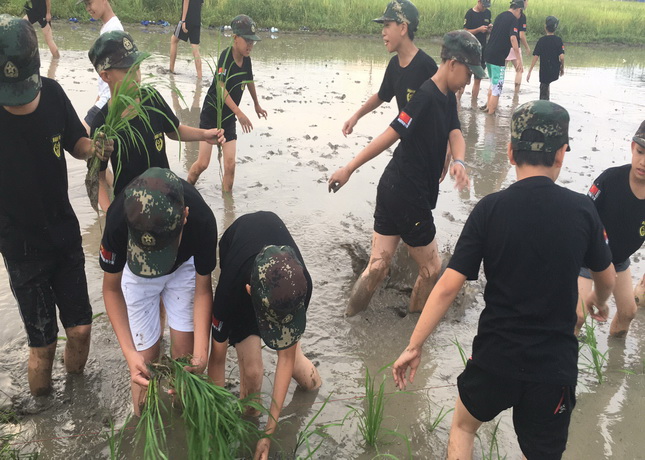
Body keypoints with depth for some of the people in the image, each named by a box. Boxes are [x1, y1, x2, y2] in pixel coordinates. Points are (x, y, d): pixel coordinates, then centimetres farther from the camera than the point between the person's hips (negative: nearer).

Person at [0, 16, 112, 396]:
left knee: (81, 328, 11)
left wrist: (92, 148, -15)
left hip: (66, 233, 4)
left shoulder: (52, 93, -10)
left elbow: (75, 141, 6)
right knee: (43, 344, 5)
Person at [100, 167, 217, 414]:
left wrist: (200, 351, -32)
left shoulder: (202, 219, -39)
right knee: (146, 358, -3)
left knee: (184, 349, -1)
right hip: (136, 273, 0)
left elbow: (203, 289, -21)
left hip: (183, 266, 1)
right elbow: (112, 289, -21)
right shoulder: (118, 218, -40)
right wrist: (129, 352, -30)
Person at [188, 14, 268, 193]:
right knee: (203, 163, -6)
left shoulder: (246, 59, 0)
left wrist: (257, 105, 34)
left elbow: (249, 80, 20)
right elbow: (221, 88, -29)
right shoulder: (226, 56, -20)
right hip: (211, 115, -5)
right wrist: (239, 112, -39)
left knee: (230, 165, -2)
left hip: (229, 118, 6)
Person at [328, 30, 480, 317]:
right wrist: (349, 169, -17)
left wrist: (458, 162, -21)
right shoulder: (426, 96, -18)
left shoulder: (448, 98, 12)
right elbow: (391, 135, -20)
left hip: (392, 189, 8)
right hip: (407, 196, -8)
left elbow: (455, 134, 1)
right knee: (431, 268, 10)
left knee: (378, 265, 10)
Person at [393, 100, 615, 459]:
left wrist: (414, 346, -5)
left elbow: (449, 286, -15)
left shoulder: (490, 209, -13)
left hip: (495, 356, -1)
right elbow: (608, 278, 10)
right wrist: (600, 301, 33)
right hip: (556, 364, 1)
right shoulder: (582, 210, -7)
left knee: (464, 424, 28)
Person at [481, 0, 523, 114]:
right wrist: (519, 59, -26)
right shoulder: (513, 19, -9)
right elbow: (513, 38, -23)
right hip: (498, 58, -8)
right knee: (497, 88, -2)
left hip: (488, 54, 8)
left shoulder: (500, 16, 15)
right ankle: (490, 114, -1)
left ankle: (488, 107, 32)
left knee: (493, 83, 24)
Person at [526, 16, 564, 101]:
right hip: (555, 72, 2)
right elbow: (561, 57, -10)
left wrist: (529, 72, -6)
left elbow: (535, 57, -9)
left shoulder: (542, 40, -5)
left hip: (544, 72, -2)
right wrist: (562, 68, 7)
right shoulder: (558, 40, -3)